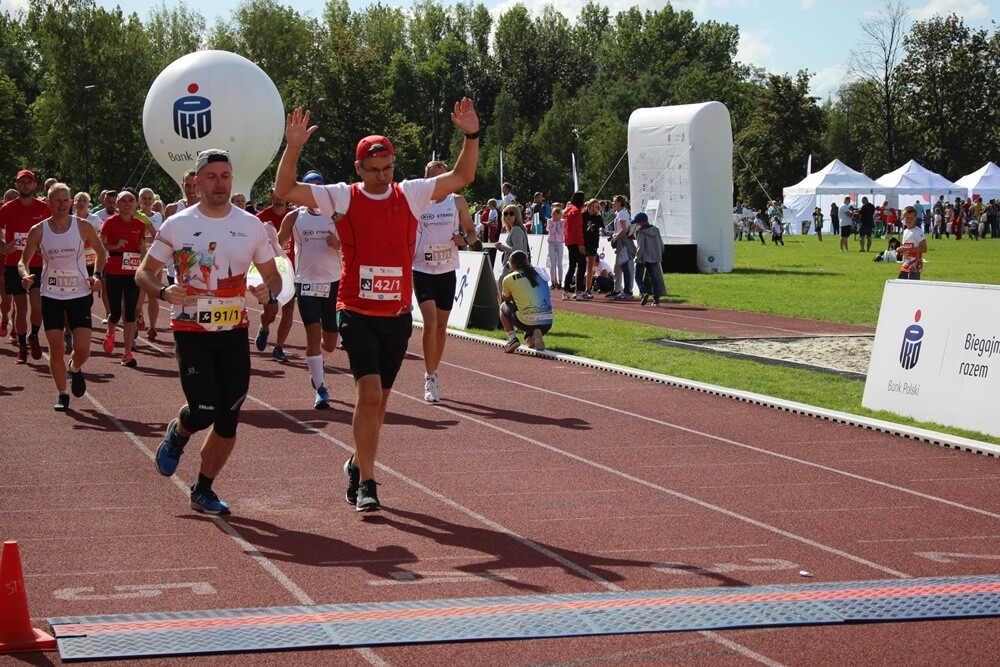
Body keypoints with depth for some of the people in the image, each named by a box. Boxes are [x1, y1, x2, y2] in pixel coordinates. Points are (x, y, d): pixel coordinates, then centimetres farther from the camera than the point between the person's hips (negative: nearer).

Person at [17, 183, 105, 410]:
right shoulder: (38, 231, -3)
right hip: (51, 296, 1)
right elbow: (24, 261, 3)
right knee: (56, 349, 0)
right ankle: (62, 395, 16)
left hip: (79, 295, -1)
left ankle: (75, 369, 27)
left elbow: (100, 252, 10)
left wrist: (96, 276, -5)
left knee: (82, 349, -9)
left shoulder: (83, 227, -5)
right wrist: (26, 275, -19)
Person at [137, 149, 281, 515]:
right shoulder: (177, 225, -3)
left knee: (228, 417, 2)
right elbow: (144, 272, 2)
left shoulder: (251, 226, 3)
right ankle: (177, 434, 24)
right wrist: (163, 291, -20)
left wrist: (267, 290, -15)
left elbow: (273, 275, 10)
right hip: (191, 331, -3)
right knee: (203, 411, -13)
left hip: (234, 332, 3)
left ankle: (203, 490, 19)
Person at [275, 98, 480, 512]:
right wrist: (293, 148, -20)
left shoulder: (410, 195, 4)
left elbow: (462, 178, 6)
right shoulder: (342, 198, -3)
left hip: (398, 315, 3)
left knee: (379, 398, 13)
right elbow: (285, 190, -7)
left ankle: (358, 464, 35)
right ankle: (366, 482, -8)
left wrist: (471, 136, -7)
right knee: (369, 392, -15)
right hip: (357, 312, -3)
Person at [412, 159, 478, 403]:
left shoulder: (457, 202, 3)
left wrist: (465, 239, -12)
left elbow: (472, 232, 9)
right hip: (422, 270, -2)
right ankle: (430, 377, -8)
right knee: (430, 323, -15)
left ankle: (434, 373, 26)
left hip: (447, 271, 2)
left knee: (441, 326, 11)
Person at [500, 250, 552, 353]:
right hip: (547, 323, 4)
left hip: (527, 322, -4)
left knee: (503, 307, 27)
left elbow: (506, 299, 19)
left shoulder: (509, 279, 2)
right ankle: (533, 337, 0)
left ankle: (512, 338, 9)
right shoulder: (539, 272, 13)